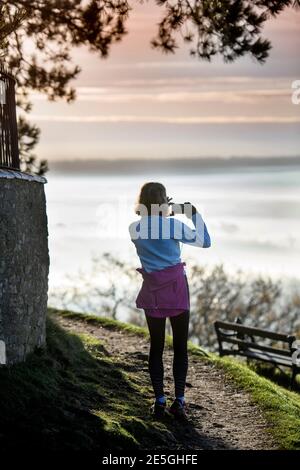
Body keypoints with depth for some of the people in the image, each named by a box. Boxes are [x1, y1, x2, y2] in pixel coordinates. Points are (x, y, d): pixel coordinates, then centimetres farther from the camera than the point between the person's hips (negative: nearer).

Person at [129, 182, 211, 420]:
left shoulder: (135, 229, 1)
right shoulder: (174, 225, -11)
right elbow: (205, 241, -2)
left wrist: (165, 213, 24)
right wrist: (194, 214, 7)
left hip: (152, 291, 3)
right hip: (176, 287, -3)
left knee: (156, 346, 11)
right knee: (180, 346, 5)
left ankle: (160, 401, 10)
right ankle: (179, 401, 4)